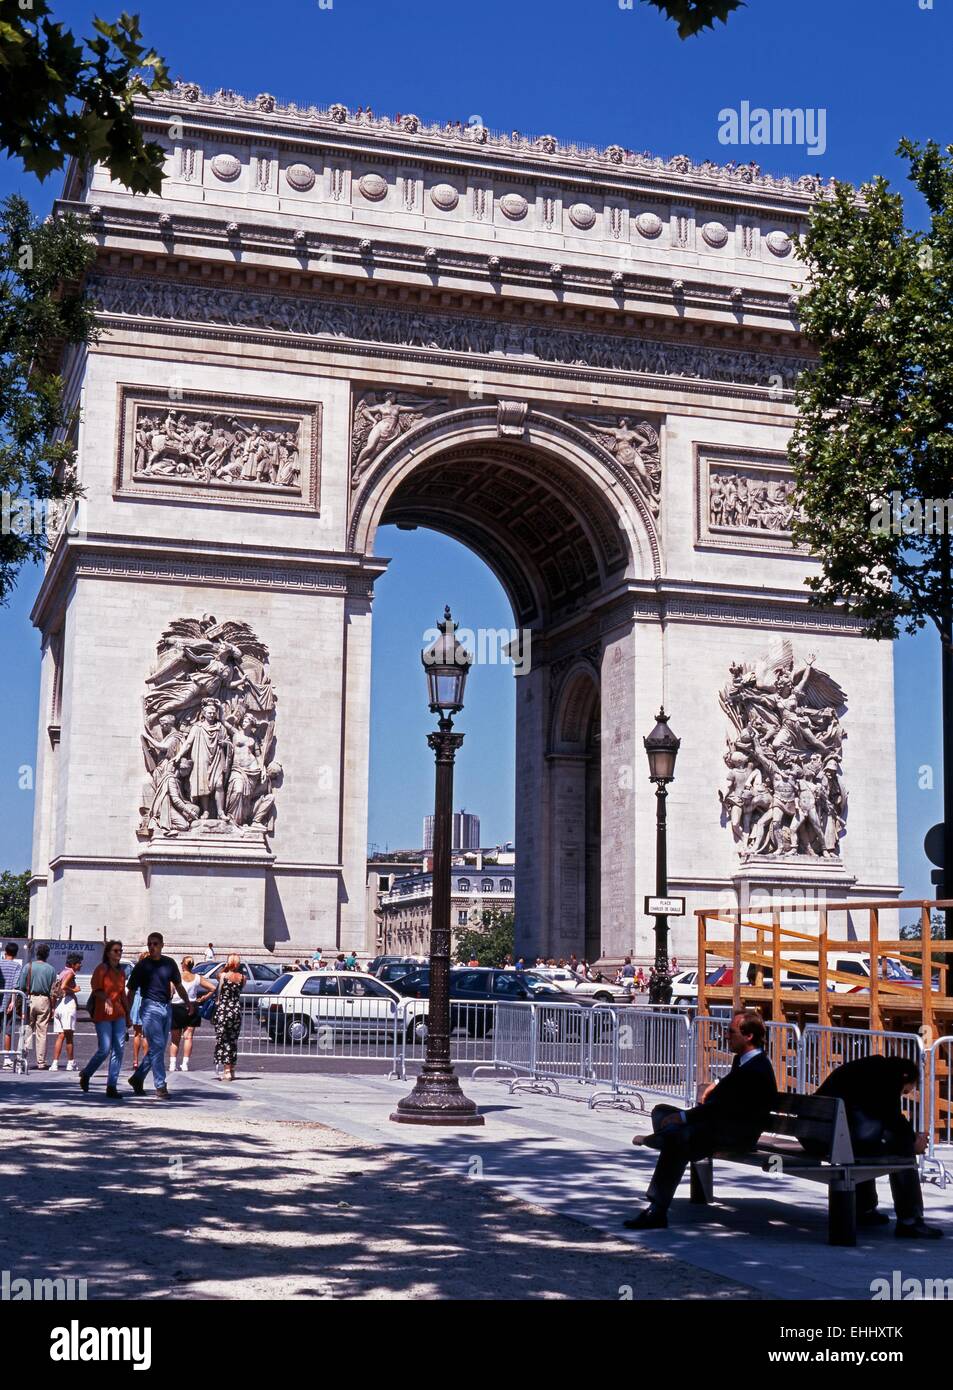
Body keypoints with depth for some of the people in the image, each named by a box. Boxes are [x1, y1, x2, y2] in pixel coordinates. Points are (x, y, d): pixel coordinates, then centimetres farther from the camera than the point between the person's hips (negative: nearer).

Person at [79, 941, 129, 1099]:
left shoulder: (121, 971, 15)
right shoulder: (102, 969, -4)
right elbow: (96, 989, -10)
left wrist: (127, 1014, 21)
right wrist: (106, 999, -28)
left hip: (119, 1014, 6)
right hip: (102, 1015, -6)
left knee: (119, 1050, -1)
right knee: (104, 1050, -8)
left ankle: (112, 1086, 2)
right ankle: (85, 1074, 18)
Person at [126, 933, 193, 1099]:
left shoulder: (169, 963, 9)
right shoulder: (142, 966, -1)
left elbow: (178, 985, 18)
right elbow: (131, 992, 2)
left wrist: (187, 1001, 4)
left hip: (167, 1007, 5)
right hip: (151, 1007, -5)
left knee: (158, 1048, 9)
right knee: (157, 1046, -12)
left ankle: (137, 1078, 25)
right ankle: (160, 1086, -11)